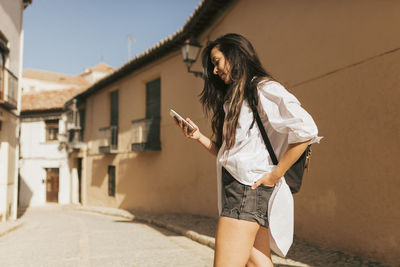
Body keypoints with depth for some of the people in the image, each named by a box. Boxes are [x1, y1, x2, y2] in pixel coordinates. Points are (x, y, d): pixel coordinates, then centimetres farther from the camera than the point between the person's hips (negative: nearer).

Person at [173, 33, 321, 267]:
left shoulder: (264, 90, -6)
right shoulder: (233, 99, 22)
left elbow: (306, 130, -19)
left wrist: (275, 175, -17)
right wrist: (199, 136, 5)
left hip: (249, 189, -9)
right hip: (234, 189, 9)